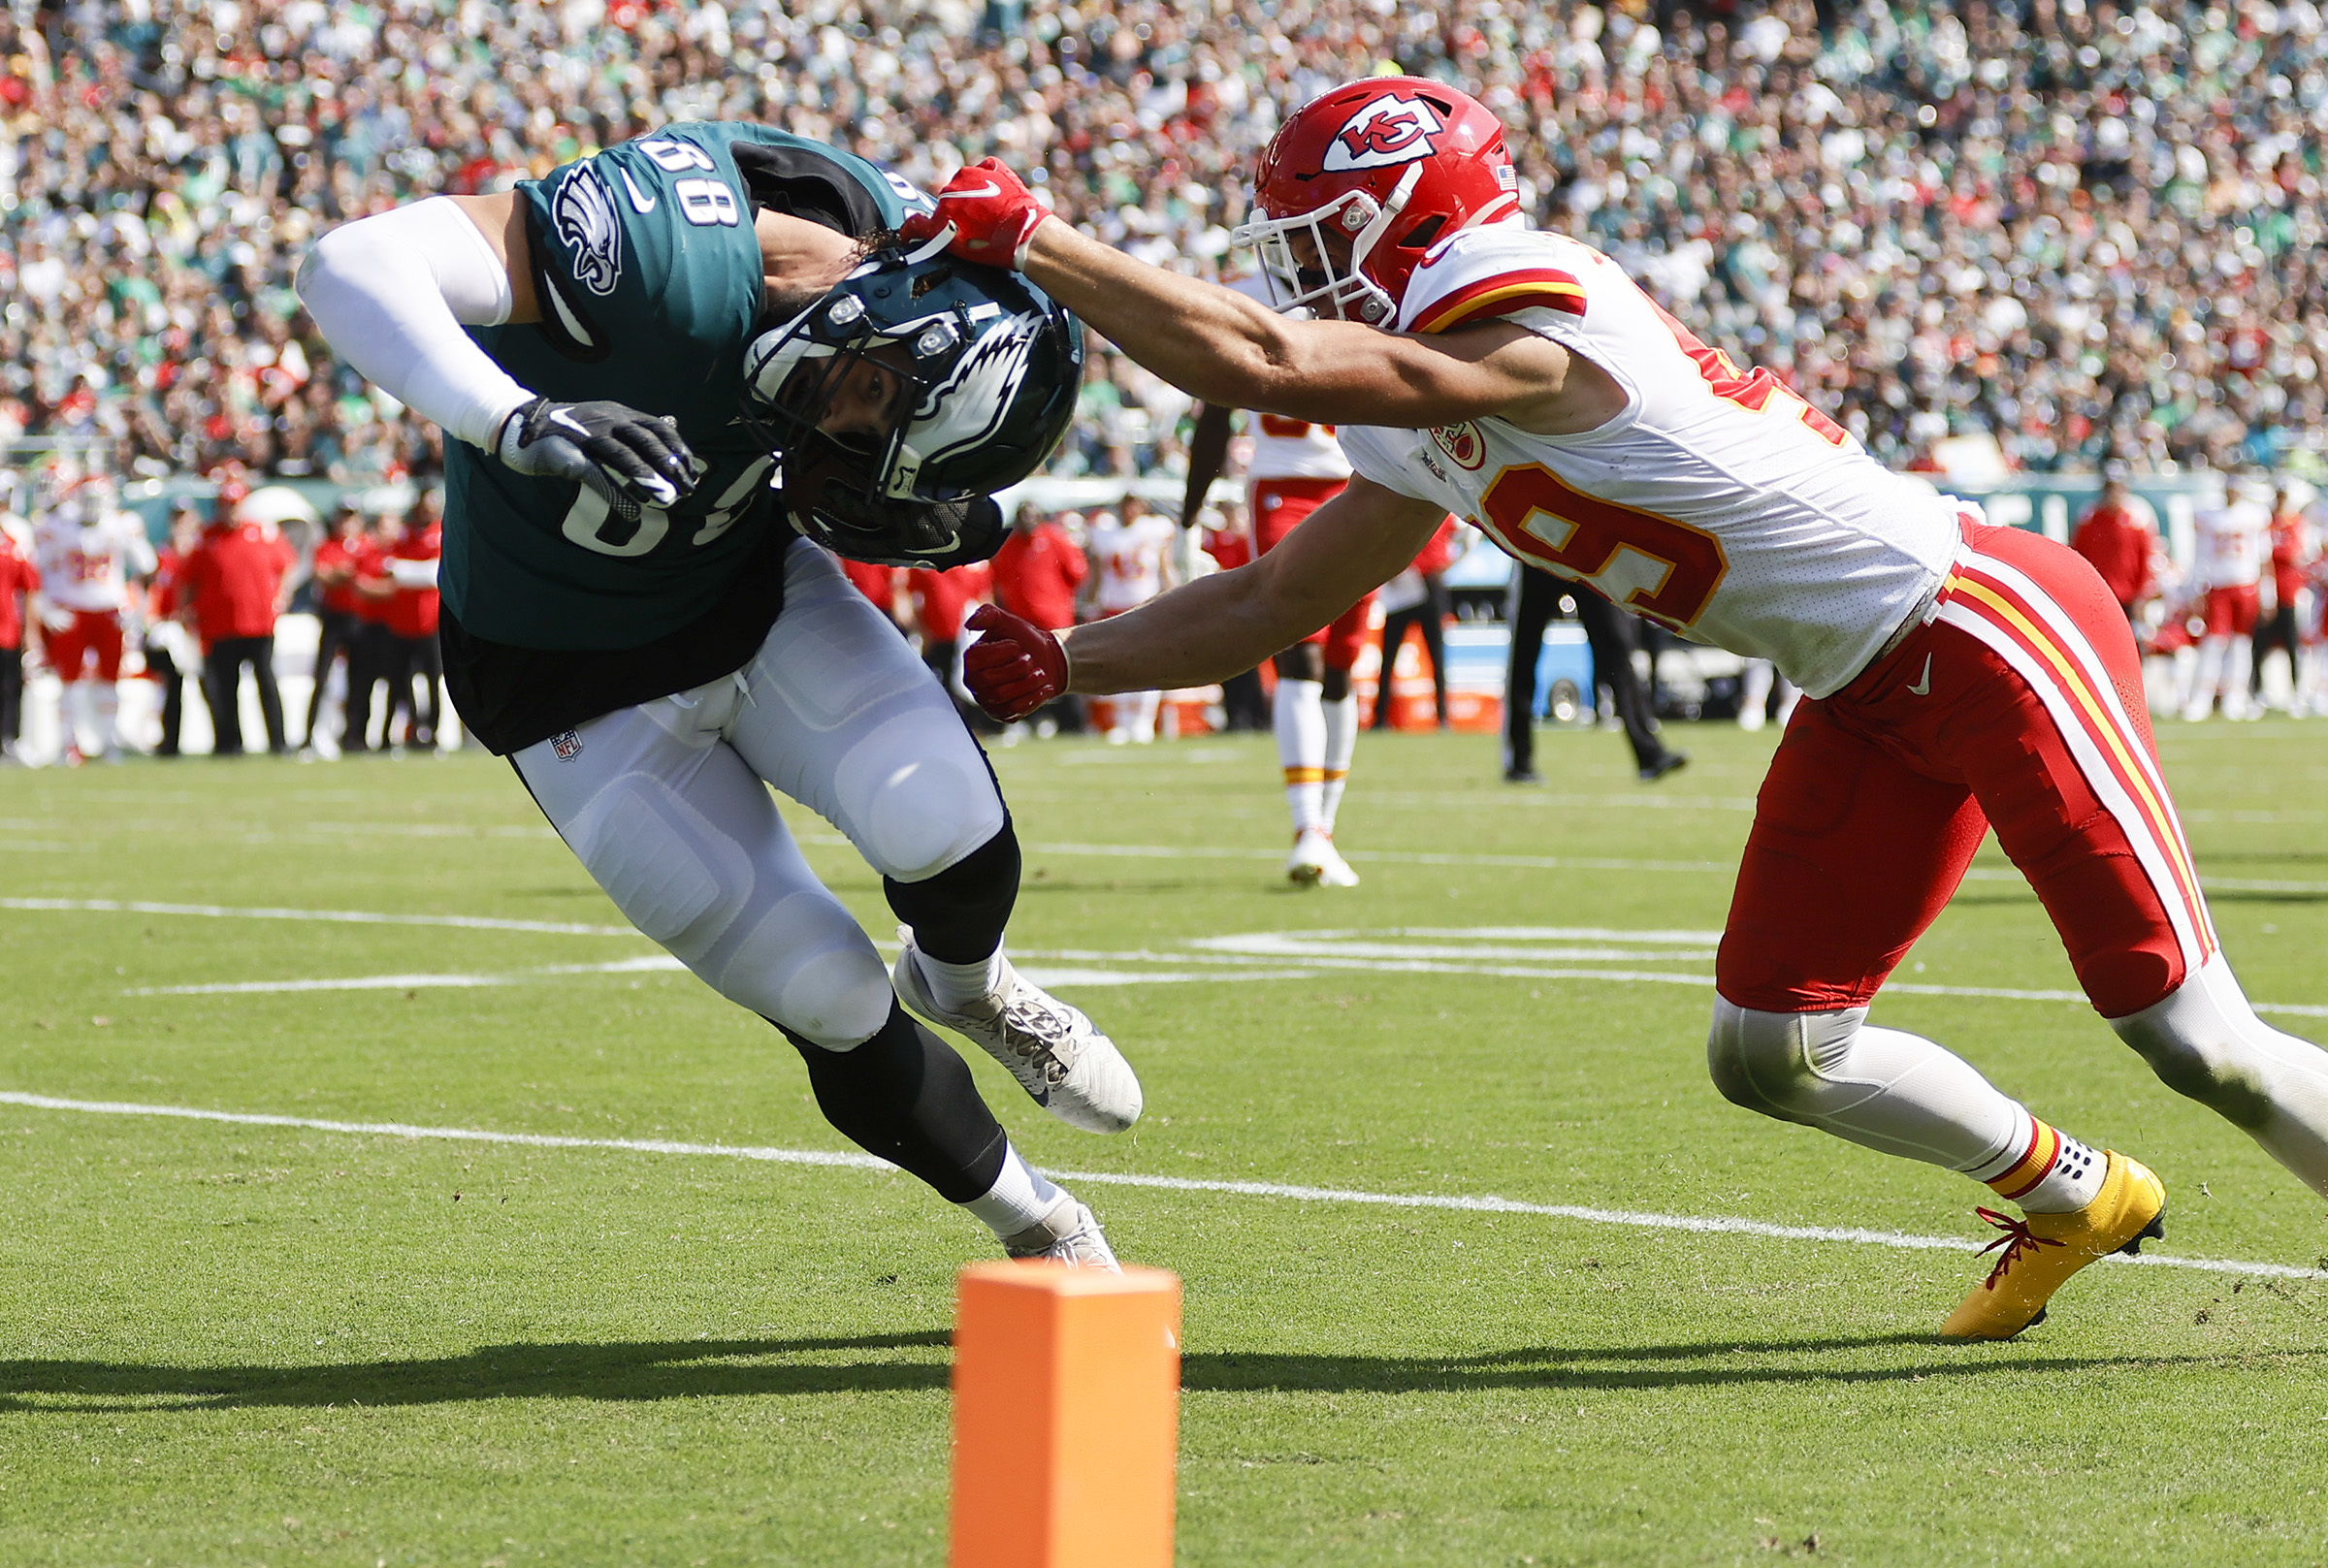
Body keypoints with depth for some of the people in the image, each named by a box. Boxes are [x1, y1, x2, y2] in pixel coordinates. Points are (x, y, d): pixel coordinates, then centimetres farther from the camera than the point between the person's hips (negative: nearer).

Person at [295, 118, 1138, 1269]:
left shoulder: (898, 221, -14)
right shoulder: (663, 241, -38)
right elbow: (347, 266, -48)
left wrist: (903, 526, -17)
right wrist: (520, 423, -62)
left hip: (746, 586, 5)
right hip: (578, 683, -5)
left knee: (948, 835, -20)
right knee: (836, 1010, -5)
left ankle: (962, 987, 16)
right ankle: (1032, 1223, 21)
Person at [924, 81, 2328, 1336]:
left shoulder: (1527, 330, -20)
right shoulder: (1429, 438, 10)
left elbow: (1259, 363, -29)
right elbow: (1276, 600, 18)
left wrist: (1032, 239, -23)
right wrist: (1063, 662, 11)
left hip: (1989, 635, -9)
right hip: (1874, 699, 9)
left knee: (2196, 1039, -6)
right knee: (1772, 1053, 9)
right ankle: (2071, 1200, 28)